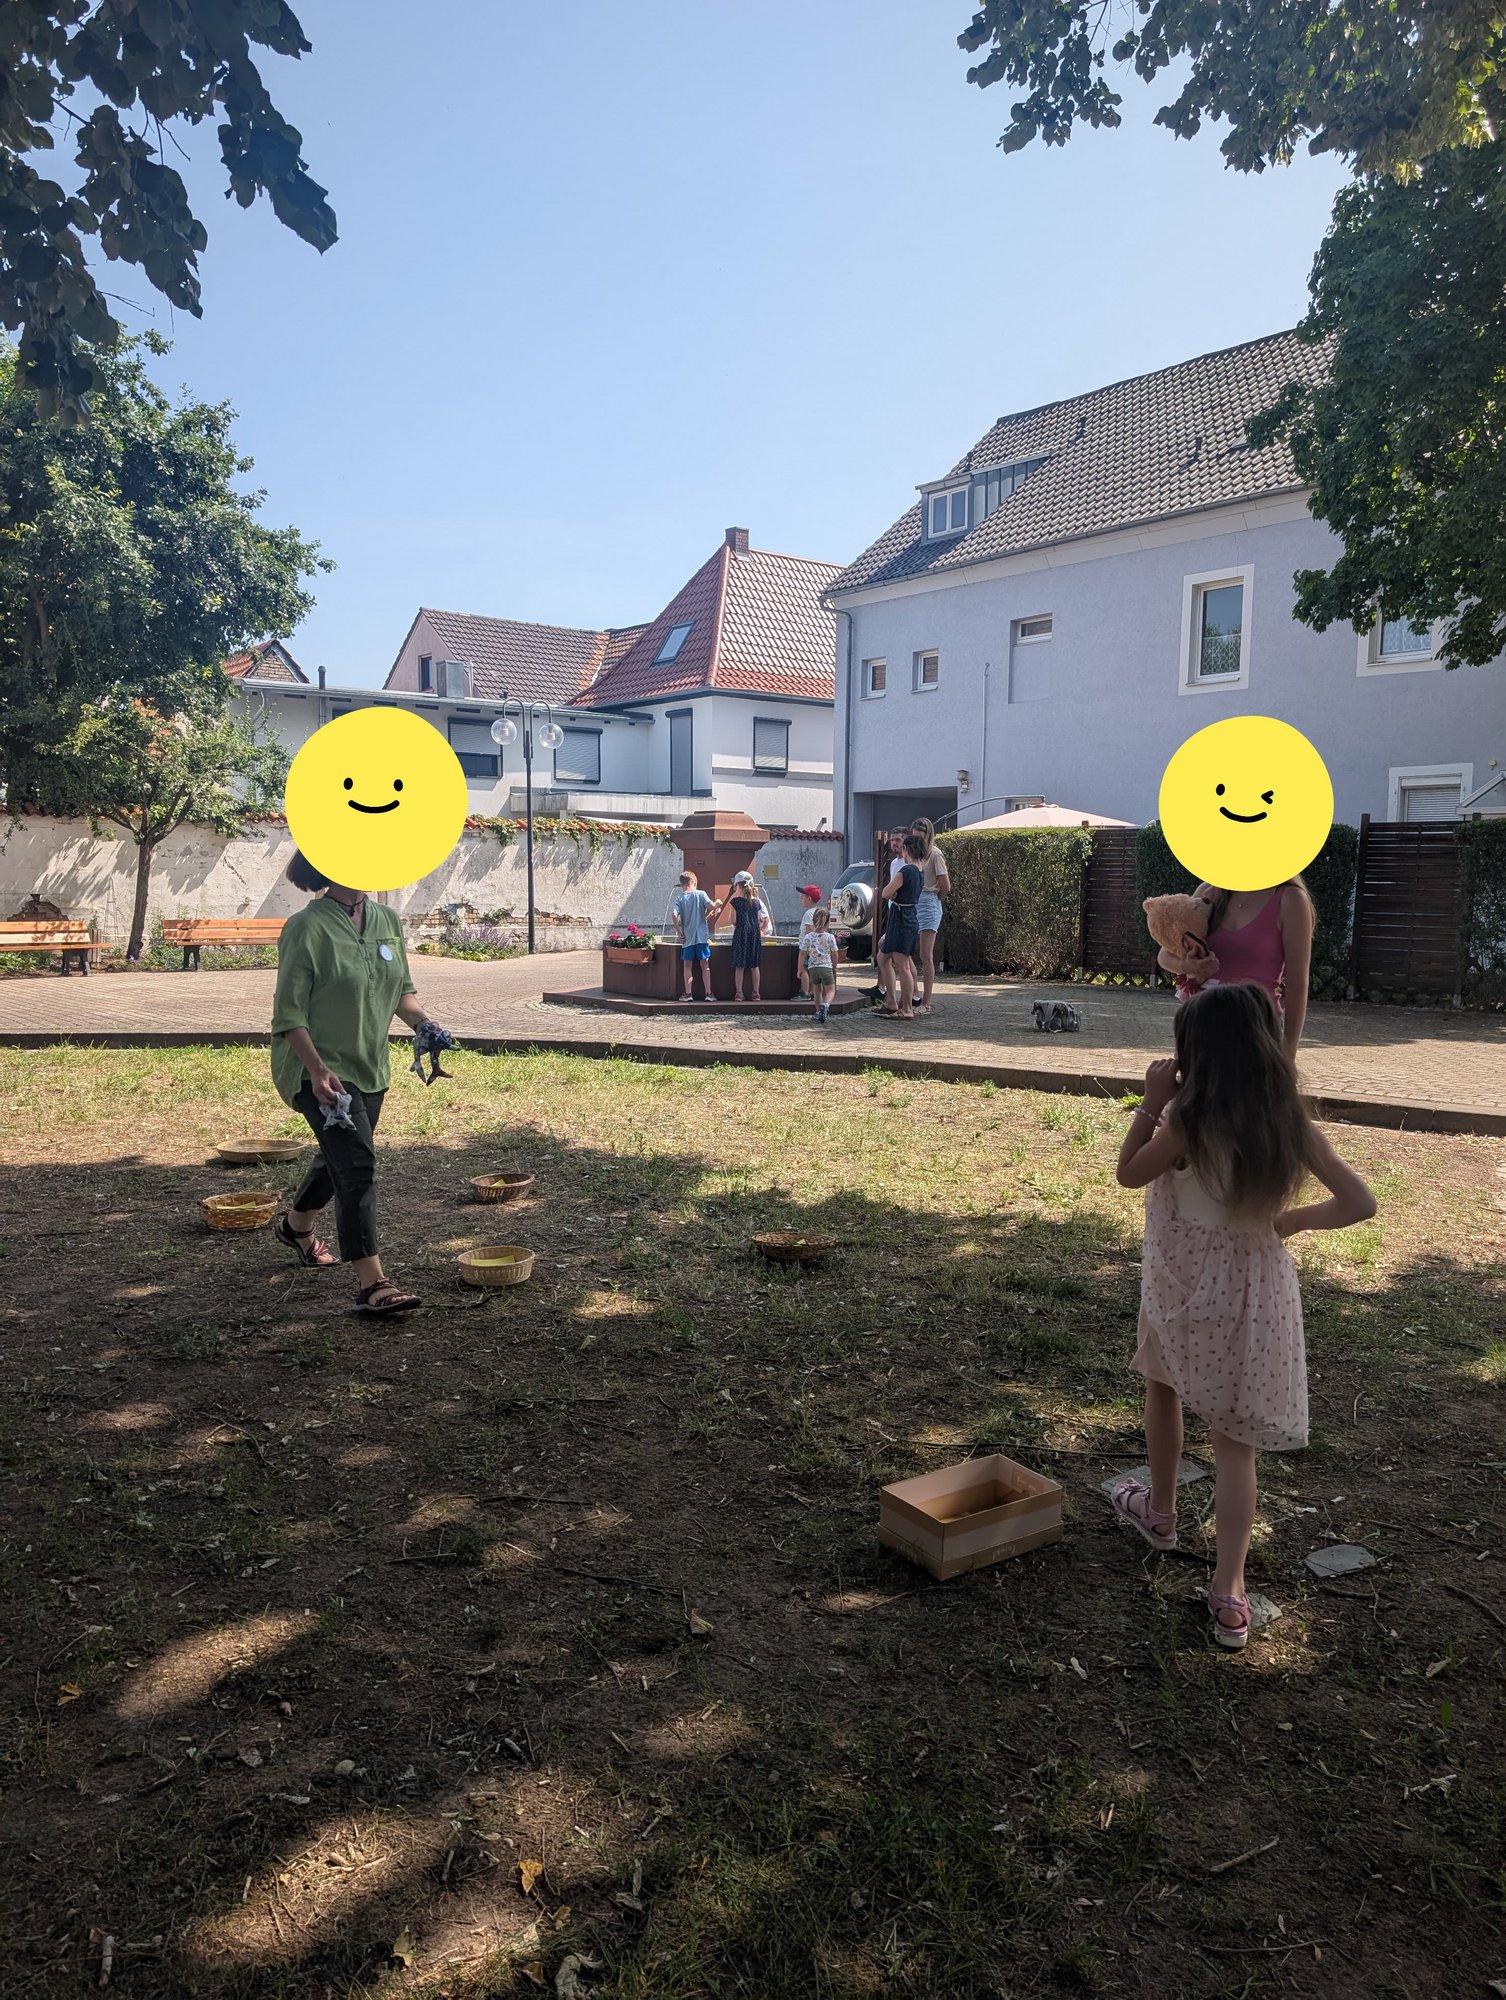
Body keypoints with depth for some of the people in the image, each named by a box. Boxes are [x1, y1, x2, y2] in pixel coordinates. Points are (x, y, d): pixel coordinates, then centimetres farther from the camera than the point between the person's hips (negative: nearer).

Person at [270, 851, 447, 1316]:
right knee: (357, 1162, -16)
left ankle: (296, 1225, 51)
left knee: (341, 1158, 23)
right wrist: (317, 1069, -26)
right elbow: (289, 1014, -16)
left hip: (369, 1068, 8)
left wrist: (422, 1021, -6)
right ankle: (372, 1284, -12)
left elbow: (401, 991, 14)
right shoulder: (307, 928, -17)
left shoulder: (387, 922, 4)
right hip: (319, 1071, -8)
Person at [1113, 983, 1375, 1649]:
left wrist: (1150, 1102, -6)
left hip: (1185, 1288, -2)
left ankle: (1160, 1512, 45)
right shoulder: (1292, 1125, -8)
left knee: (1163, 1386, 27)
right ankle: (1229, 1594, 6)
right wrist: (1291, 1219, 6)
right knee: (1235, 1440, 8)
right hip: (1257, 1291, 2)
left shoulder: (1187, 1124, -20)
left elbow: (1128, 1173, -5)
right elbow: (1359, 1203, -7)